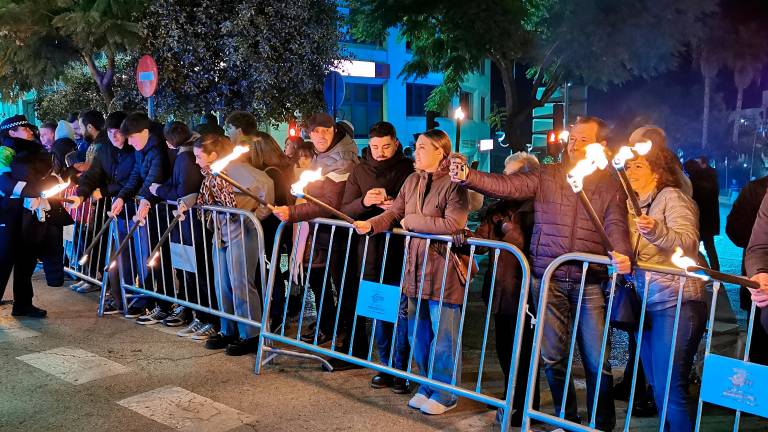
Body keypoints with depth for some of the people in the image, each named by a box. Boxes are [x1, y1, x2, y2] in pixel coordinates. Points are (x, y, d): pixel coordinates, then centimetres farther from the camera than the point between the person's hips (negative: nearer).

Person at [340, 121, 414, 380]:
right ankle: (386, 365, 23)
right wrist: (363, 202, -14)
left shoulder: (409, 170, -1)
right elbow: (345, 210, 6)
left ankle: (401, 369, 7)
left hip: (401, 249, -3)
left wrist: (396, 206, -18)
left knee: (402, 309, -3)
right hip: (370, 250, 4)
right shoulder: (359, 172, 9)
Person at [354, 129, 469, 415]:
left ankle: (445, 394, 18)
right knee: (418, 333, 16)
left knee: (443, 336, 3)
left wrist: (412, 221, -15)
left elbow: (453, 224, -23)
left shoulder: (454, 185, -12)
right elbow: (394, 213, 7)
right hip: (416, 268, 7)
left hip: (443, 271, -7)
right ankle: (428, 386, 33)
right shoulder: (412, 181, 10)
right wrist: (371, 224, -12)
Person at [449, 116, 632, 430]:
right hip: (548, 278, 1)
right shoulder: (547, 176, 5)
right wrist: (467, 177, -23)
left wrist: (621, 253, -27)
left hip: (589, 283, -1)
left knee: (597, 362, 2)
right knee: (553, 356, 10)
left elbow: (615, 224, -6)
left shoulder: (610, 184, 6)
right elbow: (507, 186, -8)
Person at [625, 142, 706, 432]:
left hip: (675, 302, -8)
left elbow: (688, 244, -21)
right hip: (646, 304, 8)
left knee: (670, 388, -10)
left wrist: (656, 231, -37)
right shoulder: (635, 203, 16)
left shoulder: (672, 197, -6)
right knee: (656, 385, 15)